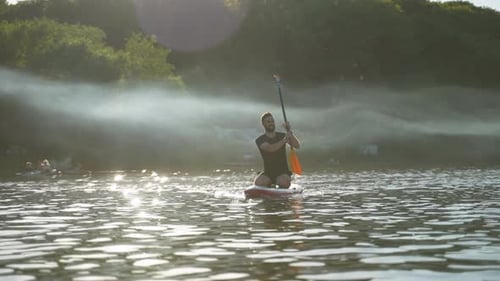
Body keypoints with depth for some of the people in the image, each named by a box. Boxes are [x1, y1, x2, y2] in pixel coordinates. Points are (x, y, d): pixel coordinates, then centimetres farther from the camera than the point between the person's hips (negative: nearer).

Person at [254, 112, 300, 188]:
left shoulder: (282, 136, 7)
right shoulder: (260, 140, -2)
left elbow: (297, 146, -9)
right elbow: (270, 148, -23)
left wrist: (290, 132, -22)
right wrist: (284, 140, -36)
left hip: (283, 172, 0)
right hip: (268, 173, 0)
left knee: (284, 181, -34)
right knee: (258, 183, -29)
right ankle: (269, 185, 4)